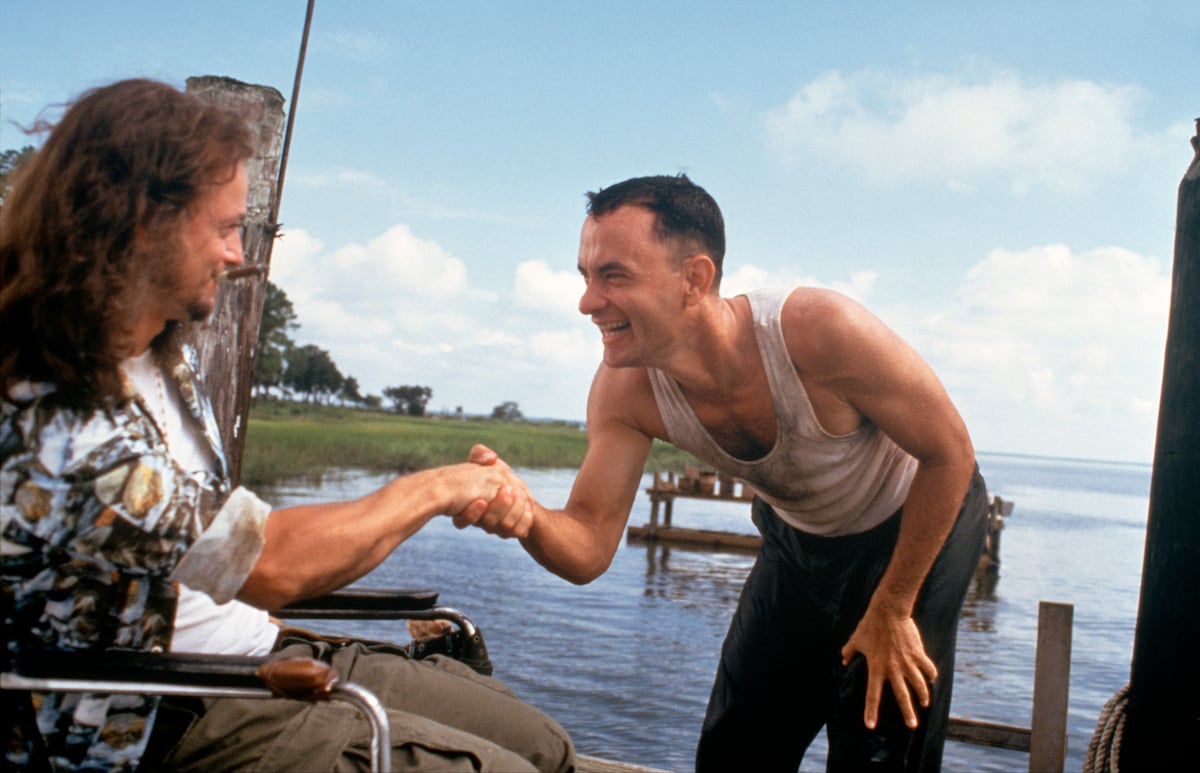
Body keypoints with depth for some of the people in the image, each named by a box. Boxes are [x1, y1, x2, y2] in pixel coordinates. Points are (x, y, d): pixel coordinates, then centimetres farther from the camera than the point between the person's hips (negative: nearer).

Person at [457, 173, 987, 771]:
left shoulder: (821, 331, -38)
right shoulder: (626, 391, -23)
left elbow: (950, 453, -25)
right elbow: (588, 550, -21)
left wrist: (890, 612, -19)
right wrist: (524, 515, -45)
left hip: (920, 522, -4)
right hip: (800, 537, 4)